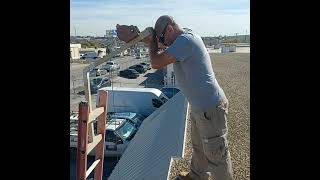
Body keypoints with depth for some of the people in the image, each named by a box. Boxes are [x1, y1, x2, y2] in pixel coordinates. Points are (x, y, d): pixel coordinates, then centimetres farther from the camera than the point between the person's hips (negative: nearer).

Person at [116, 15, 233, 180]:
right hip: (199, 106, 10)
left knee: (216, 154, 8)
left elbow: (156, 63, -23)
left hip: (210, 108, -10)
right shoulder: (184, 38, 7)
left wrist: (152, 40, -6)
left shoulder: (185, 40, -23)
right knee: (198, 146, 27)